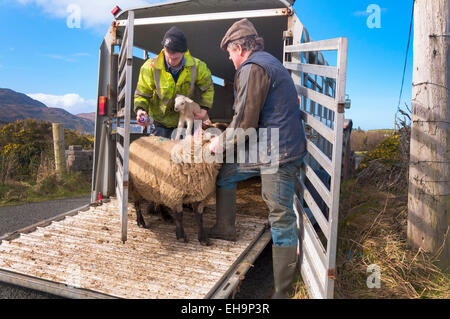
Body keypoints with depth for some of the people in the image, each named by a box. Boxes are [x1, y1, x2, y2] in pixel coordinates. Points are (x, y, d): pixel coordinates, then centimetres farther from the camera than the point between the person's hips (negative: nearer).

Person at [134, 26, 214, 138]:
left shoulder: (197, 67, -13)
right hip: (161, 124, 0)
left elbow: (207, 87, 6)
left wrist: (204, 108, -5)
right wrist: (140, 109, -26)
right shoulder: (151, 67, -18)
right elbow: (142, 93, -6)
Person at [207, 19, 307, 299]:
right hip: (266, 147, 11)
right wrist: (225, 135, 25)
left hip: (279, 154, -11)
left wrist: (223, 143, -3)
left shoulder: (252, 68, -13)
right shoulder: (269, 62, 20)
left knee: (281, 218, -5)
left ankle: (283, 290, 6)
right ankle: (225, 228, 38)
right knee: (226, 174, 21)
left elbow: (246, 121, -19)